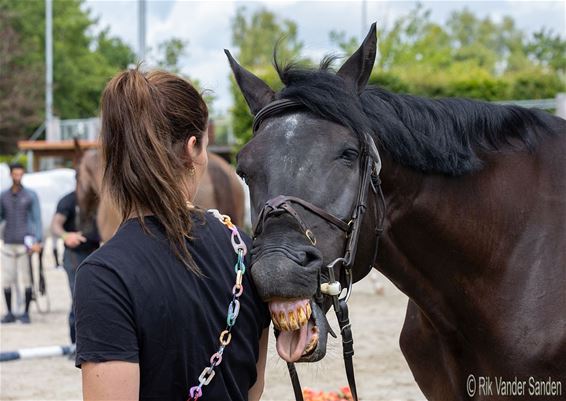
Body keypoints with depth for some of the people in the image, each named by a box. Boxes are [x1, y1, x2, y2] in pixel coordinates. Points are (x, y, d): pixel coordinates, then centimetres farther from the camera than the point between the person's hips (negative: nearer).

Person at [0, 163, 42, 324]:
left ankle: (26, 313, 4)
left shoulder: (31, 195, 1)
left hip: (25, 243, -3)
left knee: (26, 279, -4)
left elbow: (37, 219, -2)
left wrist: (37, 241, -12)